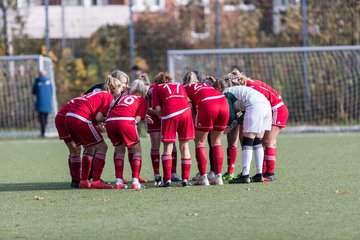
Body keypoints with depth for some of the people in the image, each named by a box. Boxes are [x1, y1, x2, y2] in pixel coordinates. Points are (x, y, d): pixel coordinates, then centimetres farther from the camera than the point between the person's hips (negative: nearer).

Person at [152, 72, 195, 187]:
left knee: (168, 147, 5)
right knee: (184, 145, 11)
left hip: (169, 113, -2)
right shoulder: (179, 86, 31)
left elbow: (158, 109, 9)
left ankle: (167, 179, -3)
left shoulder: (157, 89, 22)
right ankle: (185, 179, 8)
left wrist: (162, 118, 24)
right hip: (185, 112, 2)